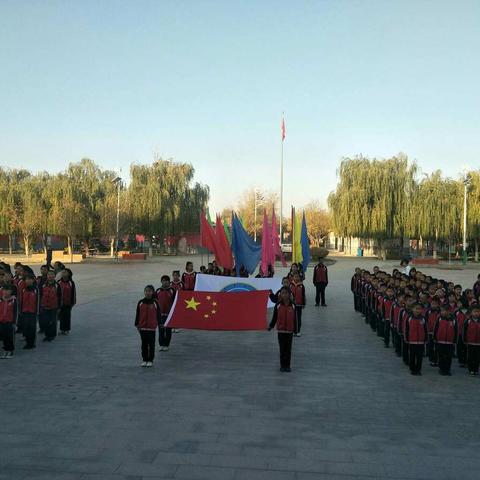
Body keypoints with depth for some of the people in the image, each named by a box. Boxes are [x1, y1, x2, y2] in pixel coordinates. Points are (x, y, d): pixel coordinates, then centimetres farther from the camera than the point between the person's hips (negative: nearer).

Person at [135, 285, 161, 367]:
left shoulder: (155, 303, -3)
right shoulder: (141, 303, 1)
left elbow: (158, 314, 2)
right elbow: (137, 314, 5)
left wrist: (159, 324, 1)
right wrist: (137, 325, 4)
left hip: (152, 327, -2)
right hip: (143, 327, 2)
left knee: (151, 344, 6)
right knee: (144, 344, 10)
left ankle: (150, 360, 14)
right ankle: (144, 360, 18)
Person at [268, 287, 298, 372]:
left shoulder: (292, 306, -2)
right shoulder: (278, 306, -3)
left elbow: (295, 319, 3)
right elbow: (274, 317, 1)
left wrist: (295, 329, 4)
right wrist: (271, 326, -10)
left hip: (290, 331, 1)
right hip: (281, 331, 0)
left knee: (288, 349, 6)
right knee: (282, 349, 5)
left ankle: (287, 365, 14)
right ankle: (282, 366, 13)